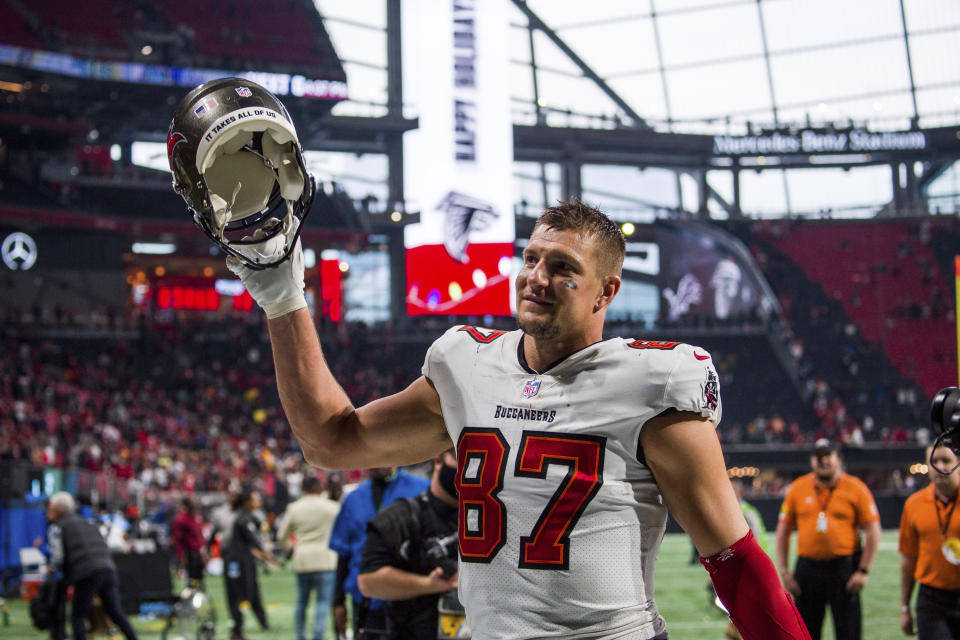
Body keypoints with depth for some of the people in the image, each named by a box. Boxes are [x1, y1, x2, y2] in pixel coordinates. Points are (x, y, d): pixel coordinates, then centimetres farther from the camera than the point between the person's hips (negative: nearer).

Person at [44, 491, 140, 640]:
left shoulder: (56, 529, 5)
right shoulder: (87, 524, 25)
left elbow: (58, 557, -6)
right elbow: (105, 548, 22)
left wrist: (52, 568, 14)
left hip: (87, 576, -6)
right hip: (108, 569, 6)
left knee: (77, 617, 3)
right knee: (116, 612, 13)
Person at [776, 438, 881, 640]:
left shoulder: (856, 489, 0)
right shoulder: (797, 489, 7)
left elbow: (873, 532, -1)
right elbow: (783, 531, 11)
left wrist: (863, 571, -8)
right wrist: (784, 571, 4)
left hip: (844, 568, -2)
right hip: (807, 568, 2)